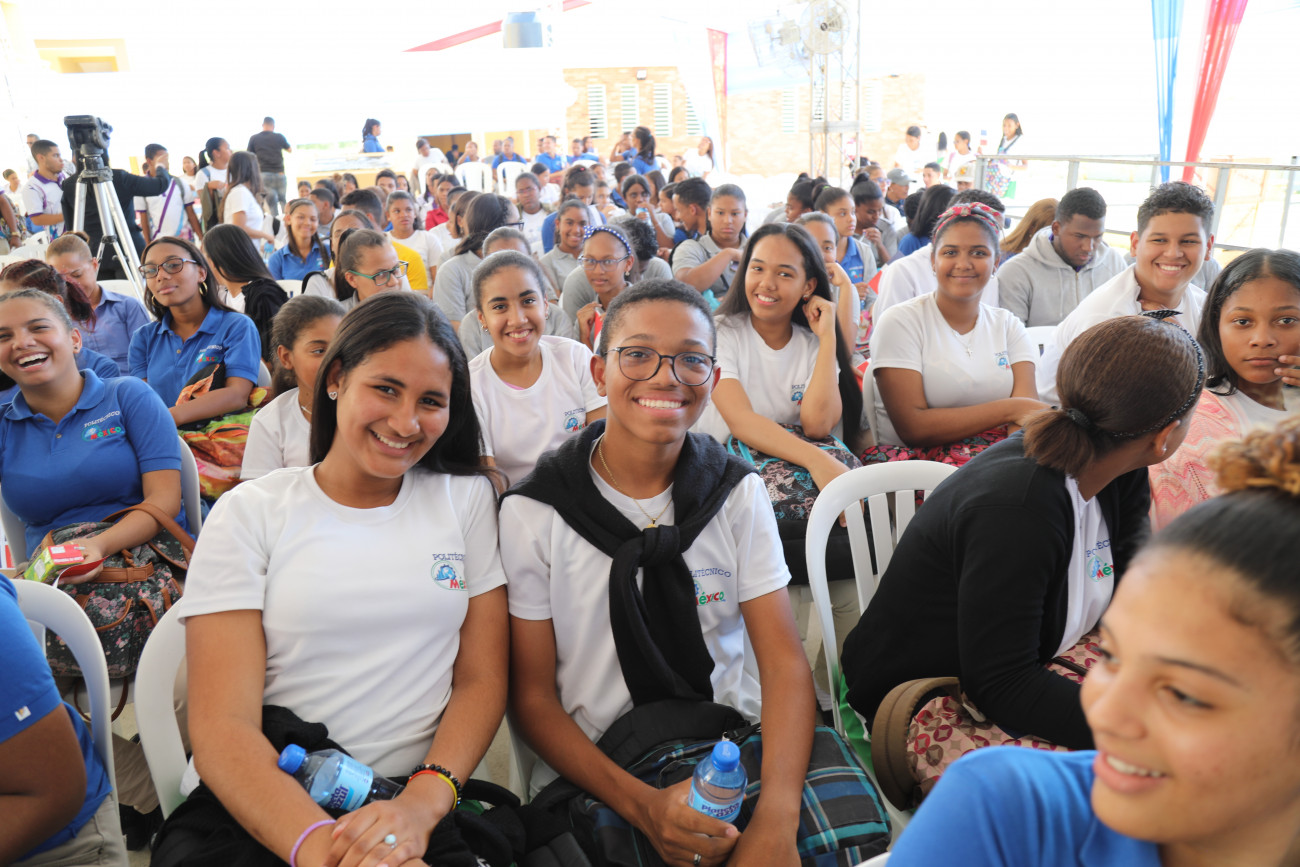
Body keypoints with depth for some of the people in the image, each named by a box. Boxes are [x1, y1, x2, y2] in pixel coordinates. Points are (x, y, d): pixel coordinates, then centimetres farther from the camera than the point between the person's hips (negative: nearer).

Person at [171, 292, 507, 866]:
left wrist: (425, 800, -14)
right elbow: (222, 726, -8)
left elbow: (482, 679, 4)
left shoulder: (467, 499, 7)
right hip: (258, 814, 0)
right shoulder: (250, 513, 1)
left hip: (424, 799, 1)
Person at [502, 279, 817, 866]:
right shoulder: (532, 514, -6)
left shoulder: (739, 494, 1)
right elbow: (533, 696, -4)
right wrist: (642, 804, -19)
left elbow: (785, 663, -5)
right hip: (592, 777, -1)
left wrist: (777, 816, -22)